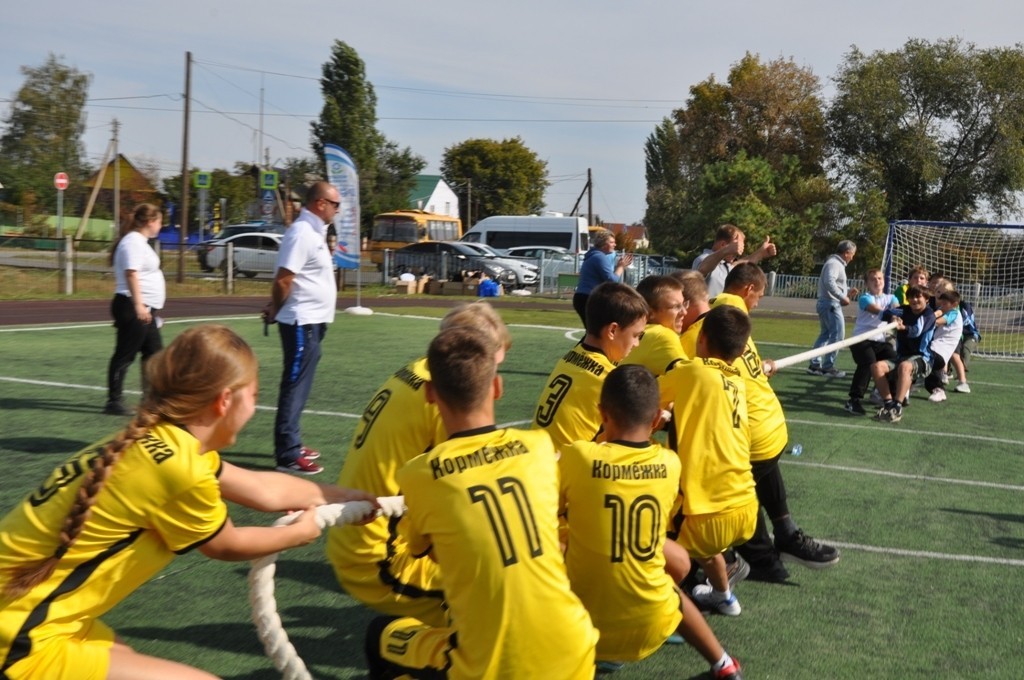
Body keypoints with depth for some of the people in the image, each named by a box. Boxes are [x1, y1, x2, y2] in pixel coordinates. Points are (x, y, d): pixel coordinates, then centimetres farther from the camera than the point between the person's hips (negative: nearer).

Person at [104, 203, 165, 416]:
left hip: (145, 310, 11)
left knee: (154, 352, 14)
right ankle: (114, 402, -1)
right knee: (125, 355, -6)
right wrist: (138, 305, -31)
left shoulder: (140, 242, 19)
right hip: (134, 309, -11)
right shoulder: (133, 242, -13)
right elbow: (131, 273, -24)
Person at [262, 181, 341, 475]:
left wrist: (275, 309, 10)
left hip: (313, 321, 10)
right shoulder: (302, 233, -17)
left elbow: (288, 279, 18)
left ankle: (292, 444, 27)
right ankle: (288, 455, -2)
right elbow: (283, 280, -20)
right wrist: (275, 311, -6)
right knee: (295, 387, -6)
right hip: (302, 322, -10)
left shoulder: (314, 231, 14)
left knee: (299, 386, 16)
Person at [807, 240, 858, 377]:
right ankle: (828, 366, -3)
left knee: (826, 334, 15)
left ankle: (815, 364, 15)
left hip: (825, 304, 11)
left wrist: (847, 291, 14)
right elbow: (829, 282, -27)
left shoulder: (837, 263, 19)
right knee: (837, 334, -7)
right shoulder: (834, 263, -14)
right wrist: (843, 297, -24)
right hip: (831, 304, -11)